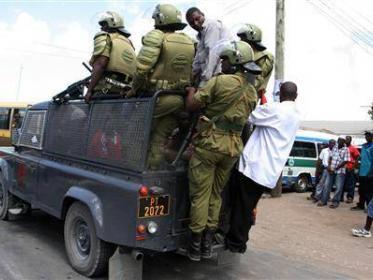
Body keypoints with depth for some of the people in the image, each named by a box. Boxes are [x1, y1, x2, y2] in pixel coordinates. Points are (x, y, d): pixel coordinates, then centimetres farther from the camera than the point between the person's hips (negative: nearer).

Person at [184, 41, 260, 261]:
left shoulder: (221, 81, -11)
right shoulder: (252, 92, 10)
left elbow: (191, 105, -11)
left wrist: (192, 88, 9)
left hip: (209, 143, -6)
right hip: (233, 148, 6)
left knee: (200, 194, 3)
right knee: (216, 194, 15)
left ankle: (195, 246, 10)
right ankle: (207, 245, 21)